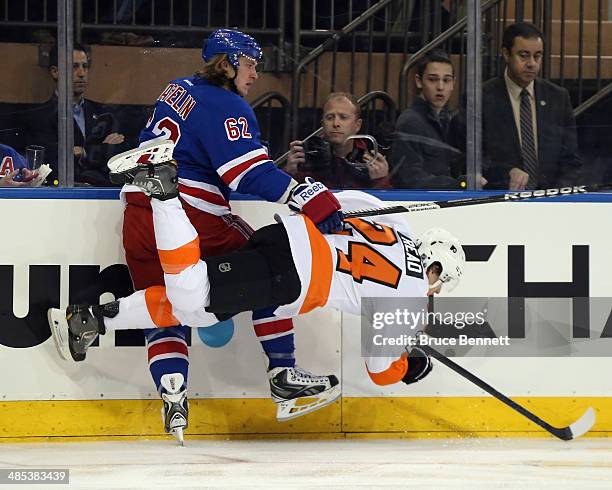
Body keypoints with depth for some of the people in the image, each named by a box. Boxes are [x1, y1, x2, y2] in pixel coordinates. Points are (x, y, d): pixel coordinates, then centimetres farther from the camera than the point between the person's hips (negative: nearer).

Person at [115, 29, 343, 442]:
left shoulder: (177, 91, 17)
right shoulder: (226, 107, -9)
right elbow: (252, 173, -19)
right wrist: (313, 200, -24)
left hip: (138, 215, 7)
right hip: (191, 218, -7)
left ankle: (173, 398, -7)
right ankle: (282, 372, 10)